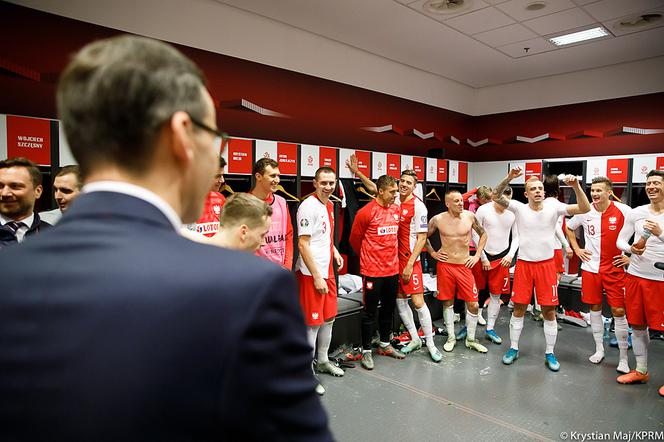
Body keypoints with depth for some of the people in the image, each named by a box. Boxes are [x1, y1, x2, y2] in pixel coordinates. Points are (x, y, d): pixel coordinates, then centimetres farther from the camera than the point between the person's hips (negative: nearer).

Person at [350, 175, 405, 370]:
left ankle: (385, 345, 34)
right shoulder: (366, 212, -13)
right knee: (370, 311, 4)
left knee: (388, 309, 17)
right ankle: (366, 351, 17)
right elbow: (355, 239, -3)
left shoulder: (396, 210, 6)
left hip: (392, 269, 6)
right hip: (373, 271, -6)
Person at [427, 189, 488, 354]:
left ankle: (471, 339, 21)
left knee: (473, 304, 2)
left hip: (465, 266, 1)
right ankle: (451, 338, 25)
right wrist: (432, 253, 1)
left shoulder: (469, 216, -3)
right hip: (445, 265, -1)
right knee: (447, 302, 9)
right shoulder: (438, 219, -7)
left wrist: (477, 255, 5)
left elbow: (483, 234, 11)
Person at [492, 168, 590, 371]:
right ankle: (514, 348, 23)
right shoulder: (519, 208, -6)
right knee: (518, 308, 8)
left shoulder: (553, 207, -5)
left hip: (546, 264, 0)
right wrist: (509, 178, -29)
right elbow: (496, 196, -16)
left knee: (549, 311, 7)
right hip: (524, 264, 0)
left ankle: (550, 353, 24)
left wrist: (576, 186, -25)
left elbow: (584, 209, -11)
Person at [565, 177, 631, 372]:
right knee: (595, 308, 11)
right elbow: (569, 227, 17)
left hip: (615, 269, -2)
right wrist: (577, 249, 9)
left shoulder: (624, 211, -10)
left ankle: (623, 358, 13)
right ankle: (599, 349, 26)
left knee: (619, 311, -1)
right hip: (590, 268, 3)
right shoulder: (585, 211, -2)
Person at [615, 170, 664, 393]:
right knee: (637, 325, 12)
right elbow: (620, 241, 8)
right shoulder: (635, 213, 5)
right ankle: (641, 371, 28)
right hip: (636, 276, 4)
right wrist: (631, 248, -12)